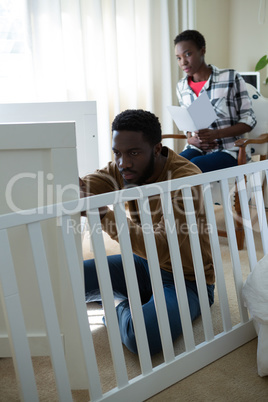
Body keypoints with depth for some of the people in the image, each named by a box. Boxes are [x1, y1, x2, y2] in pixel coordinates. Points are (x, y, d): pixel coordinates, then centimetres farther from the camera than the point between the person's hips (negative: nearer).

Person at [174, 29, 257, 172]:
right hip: (197, 149, 4)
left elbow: (248, 119, -3)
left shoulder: (231, 78, -3)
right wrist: (190, 139, -5)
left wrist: (215, 134, -19)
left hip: (229, 151, -3)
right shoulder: (181, 87, 12)